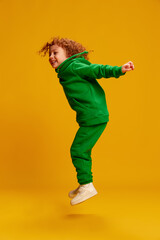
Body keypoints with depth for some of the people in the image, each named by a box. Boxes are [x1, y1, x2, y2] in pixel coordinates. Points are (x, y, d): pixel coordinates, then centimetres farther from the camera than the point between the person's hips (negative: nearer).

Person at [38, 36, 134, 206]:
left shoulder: (73, 67, -8)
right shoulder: (66, 73, 18)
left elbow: (97, 69, -14)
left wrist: (119, 70, -22)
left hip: (94, 117, -10)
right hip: (94, 117, 10)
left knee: (77, 150, -6)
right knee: (82, 151, 17)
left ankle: (86, 186, 4)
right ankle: (84, 186, 29)